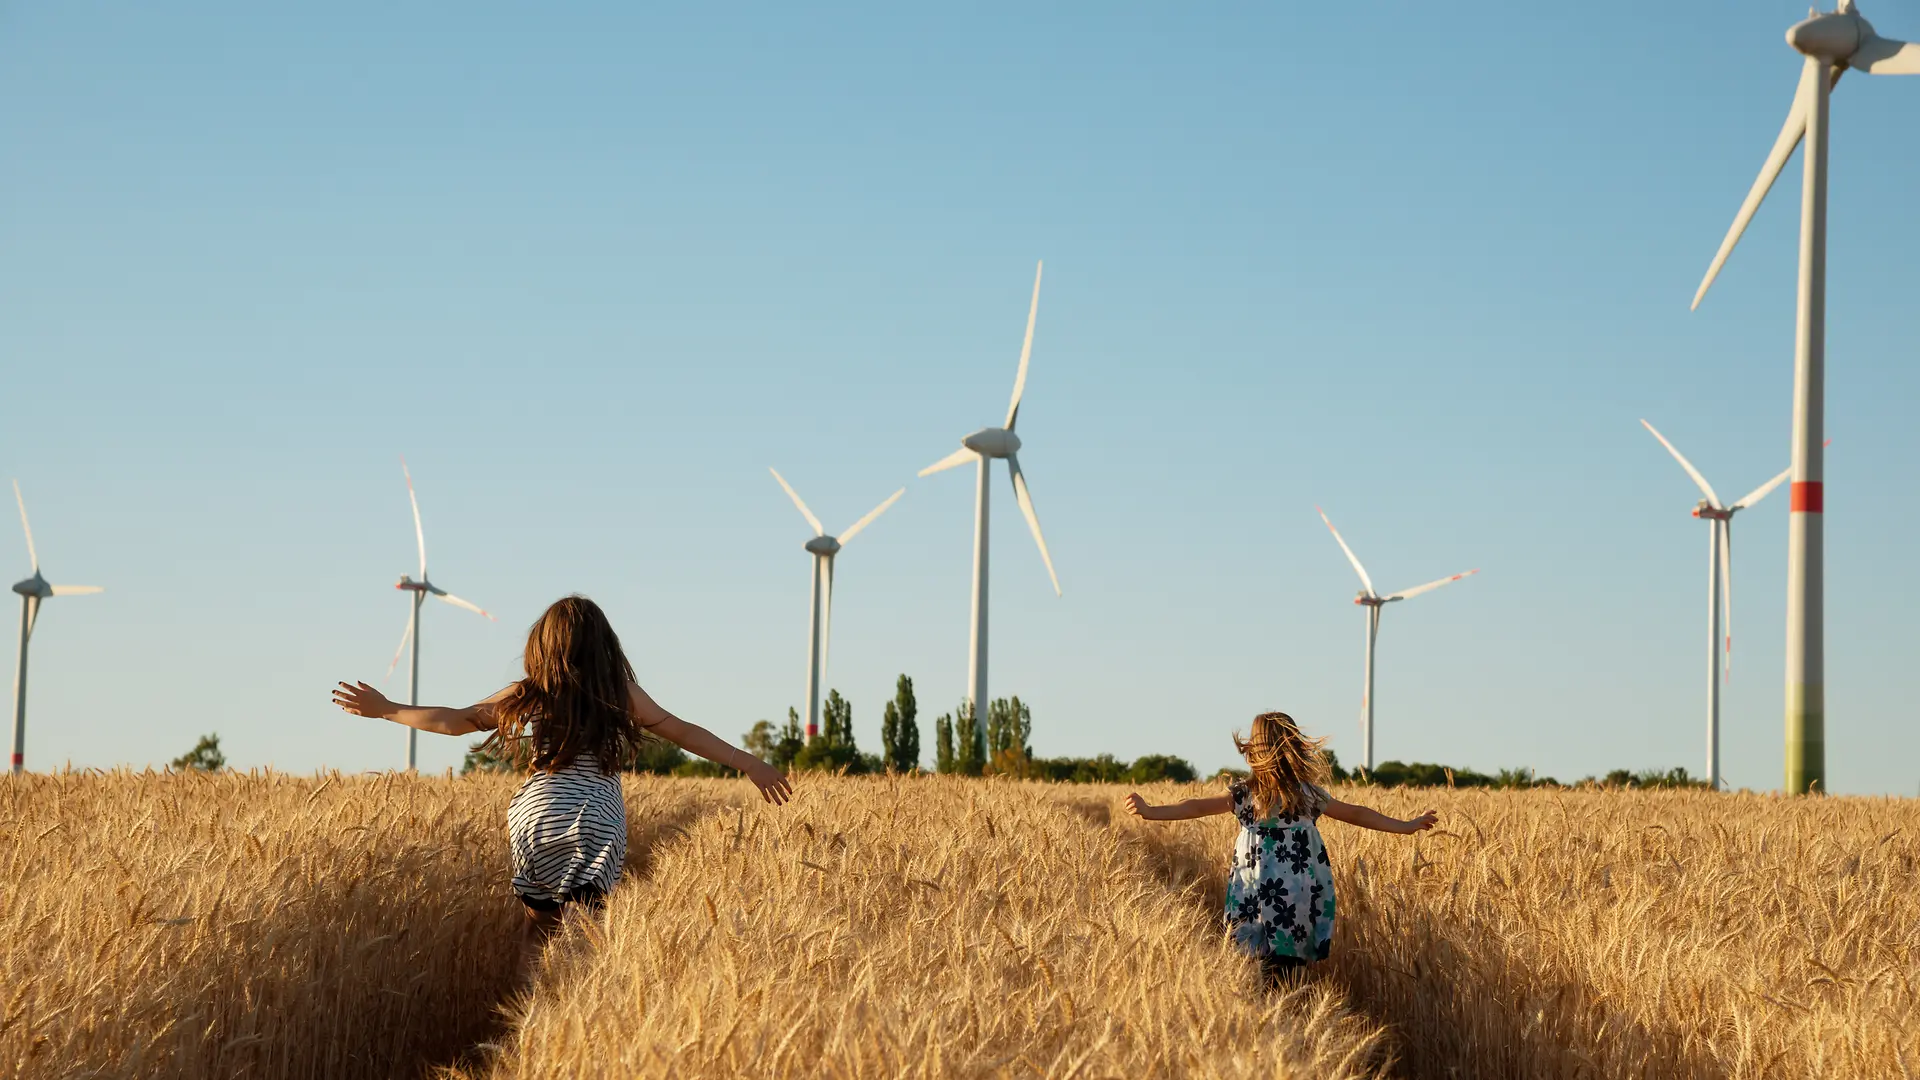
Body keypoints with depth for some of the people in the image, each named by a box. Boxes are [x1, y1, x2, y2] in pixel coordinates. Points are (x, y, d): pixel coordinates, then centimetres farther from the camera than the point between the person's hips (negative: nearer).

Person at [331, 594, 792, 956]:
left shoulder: (528, 697, 8)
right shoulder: (622, 695, 5)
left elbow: (457, 720, 13)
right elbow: (685, 733, 9)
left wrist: (385, 709, 25)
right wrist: (751, 764, 15)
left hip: (537, 818, 1)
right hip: (599, 823, -1)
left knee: (541, 928, 14)